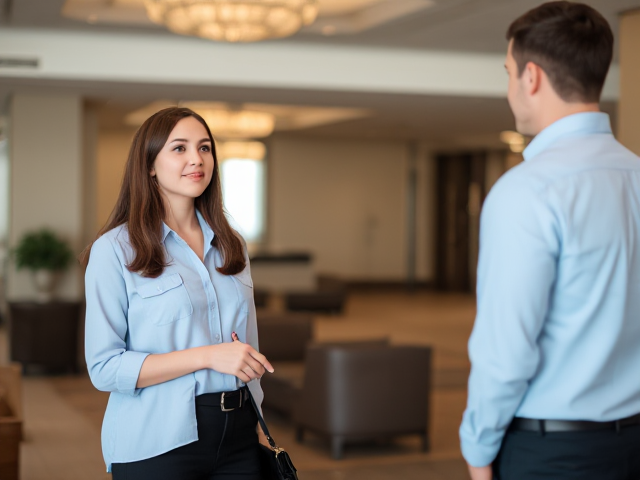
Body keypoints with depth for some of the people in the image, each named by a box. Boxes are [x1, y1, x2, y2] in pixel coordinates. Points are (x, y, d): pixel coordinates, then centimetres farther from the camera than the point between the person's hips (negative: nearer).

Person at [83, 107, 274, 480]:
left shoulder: (231, 246, 11)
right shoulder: (114, 250, -7)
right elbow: (105, 368, -14)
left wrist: (258, 429, 15)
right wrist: (208, 356, -20)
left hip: (237, 437, 5)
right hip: (157, 447, -5)